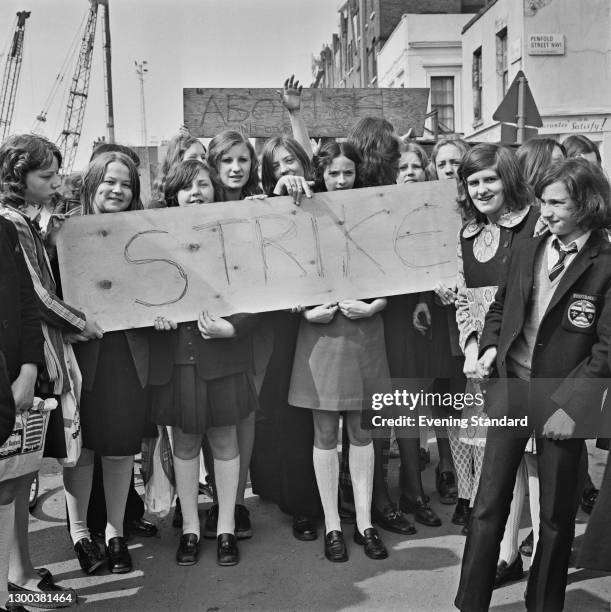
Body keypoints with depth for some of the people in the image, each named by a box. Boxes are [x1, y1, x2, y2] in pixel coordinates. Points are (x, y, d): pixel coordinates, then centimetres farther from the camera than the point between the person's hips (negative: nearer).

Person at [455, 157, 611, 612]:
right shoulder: (526, 252, 7)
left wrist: (569, 405, -15)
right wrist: (491, 346, -1)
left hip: (565, 403, -3)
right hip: (511, 391, 4)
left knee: (556, 514, 12)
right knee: (488, 505, 6)